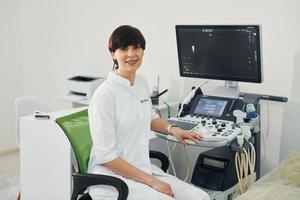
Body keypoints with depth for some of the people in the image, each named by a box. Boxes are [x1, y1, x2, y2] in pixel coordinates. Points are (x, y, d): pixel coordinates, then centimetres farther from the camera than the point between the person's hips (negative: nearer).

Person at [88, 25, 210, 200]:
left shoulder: (142, 83, 5)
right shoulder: (104, 95, -17)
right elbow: (106, 156, -17)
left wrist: (171, 129, 5)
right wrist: (152, 182, -16)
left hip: (144, 169, 7)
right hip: (113, 178, -7)